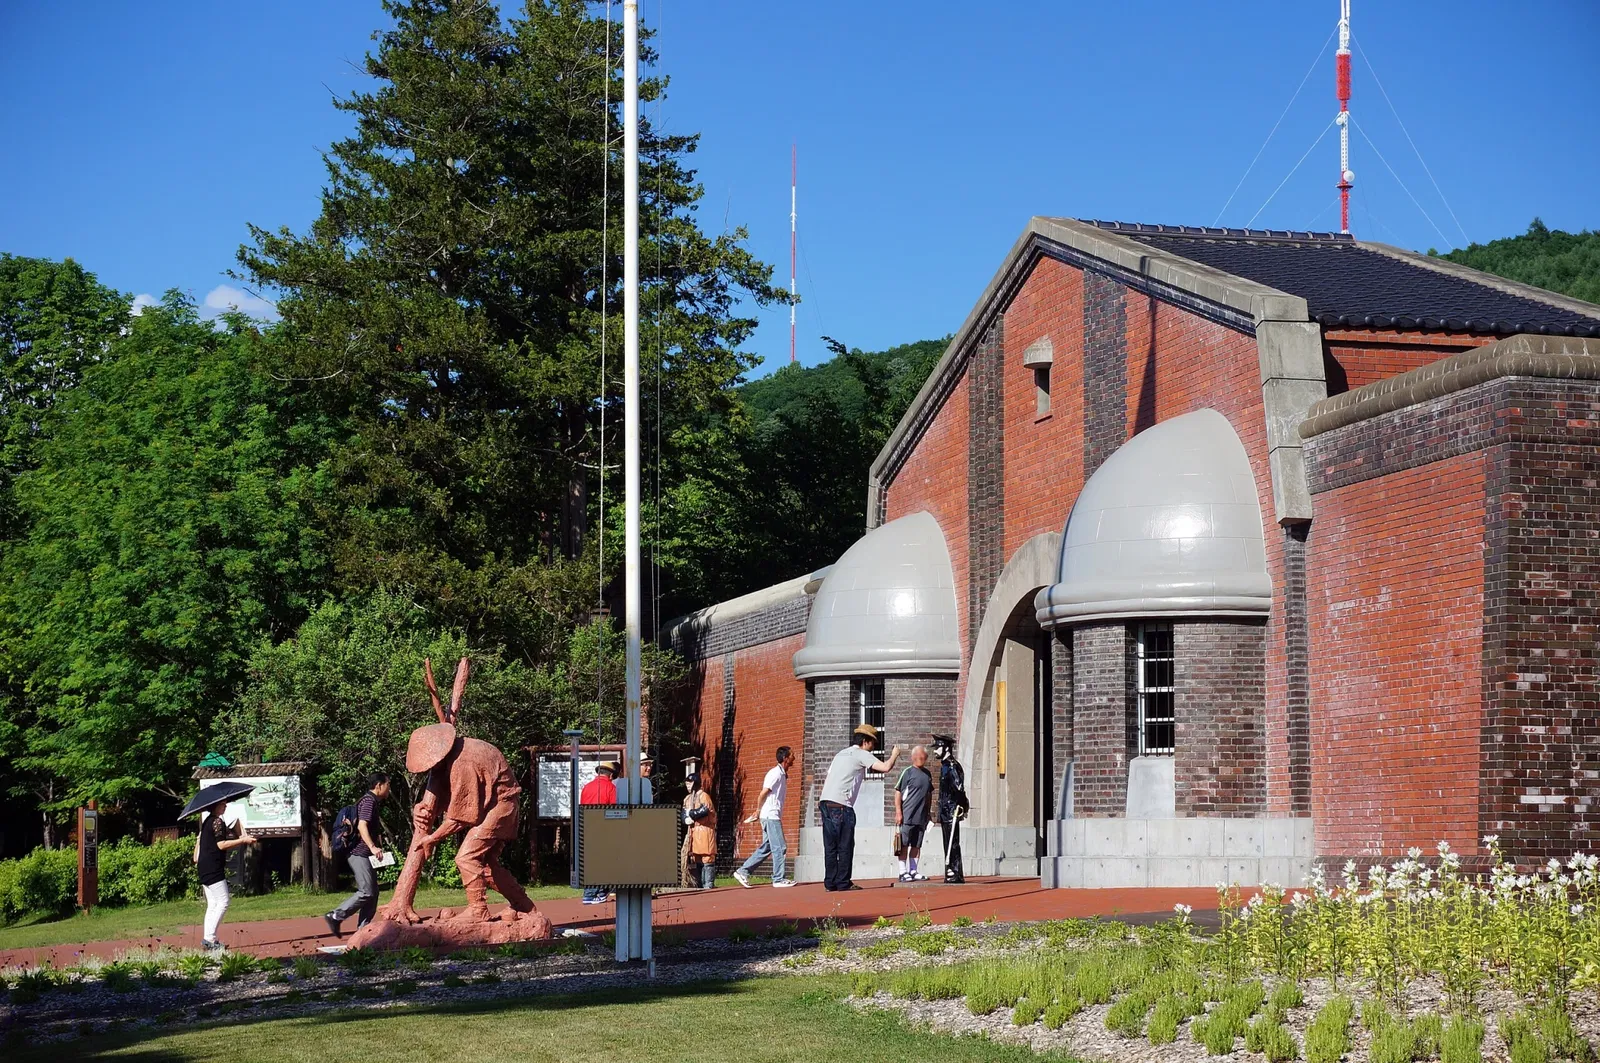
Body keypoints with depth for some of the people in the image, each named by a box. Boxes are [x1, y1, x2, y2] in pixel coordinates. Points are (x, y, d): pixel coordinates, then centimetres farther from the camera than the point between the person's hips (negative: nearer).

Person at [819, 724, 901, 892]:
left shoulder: (841, 754, 25)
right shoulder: (861, 754, 0)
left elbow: (826, 779, 22)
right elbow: (885, 767, -11)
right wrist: (894, 755, 8)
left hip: (826, 802, 8)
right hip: (841, 805, -8)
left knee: (830, 846, 8)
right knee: (845, 846, -3)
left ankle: (830, 883, 8)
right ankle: (843, 883, -3)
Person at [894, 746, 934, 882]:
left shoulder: (928, 774, 13)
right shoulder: (908, 772, -5)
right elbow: (898, 792, -7)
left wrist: (927, 812, 19)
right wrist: (898, 812, -13)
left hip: (921, 817, 6)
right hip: (907, 816, -6)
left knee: (916, 845, 9)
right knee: (904, 845, -2)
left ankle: (913, 871, 15)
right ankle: (903, 872, -1)